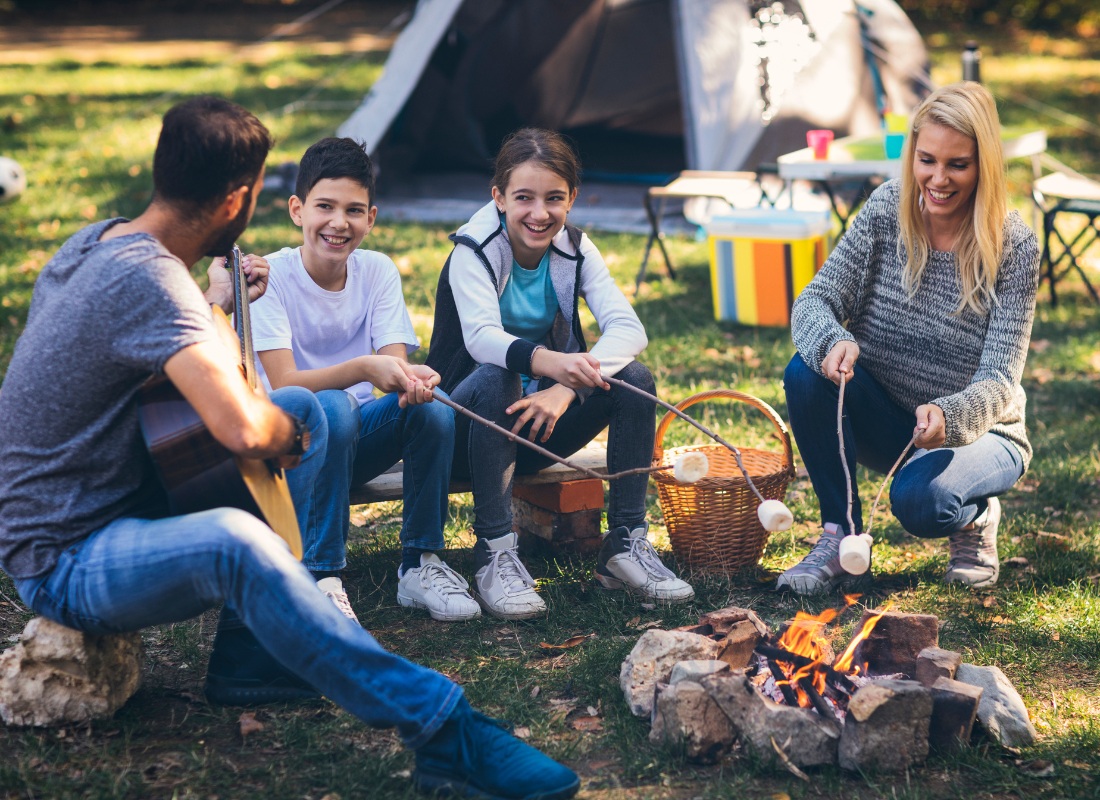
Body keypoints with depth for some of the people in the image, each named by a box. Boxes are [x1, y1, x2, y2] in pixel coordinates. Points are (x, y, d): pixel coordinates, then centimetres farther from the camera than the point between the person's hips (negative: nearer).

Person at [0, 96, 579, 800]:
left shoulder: (94, 242, 6)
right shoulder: (147, 277, -25)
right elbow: (243, 430, -38)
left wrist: (211, 303, 17)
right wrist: (289, 439, -15)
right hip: (64, 565, -10)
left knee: (305, 409, 12)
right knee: (234, 543, -41)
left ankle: (254, 652, 6)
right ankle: (444, 730, -39)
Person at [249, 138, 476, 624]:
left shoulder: (378, 272, -1)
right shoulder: (270, 277, -14)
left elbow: (395, 364, -12)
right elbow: (283, 385, -24)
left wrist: (412, 380, -37)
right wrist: (364, 368, -41)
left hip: (354, 440, 4)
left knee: (433, 405, -24)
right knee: (332, 408, -36)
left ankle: (419, 565, -12)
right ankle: (321, 579, -28)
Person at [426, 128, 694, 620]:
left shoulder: (574, 249, -4)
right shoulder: (474, 250, -16)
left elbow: (628, 328, -18)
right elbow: (481, 337, -36)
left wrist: (568, 386, -37)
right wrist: (548, 361, -57)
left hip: (536, 428, 4)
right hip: (468, 424, -4)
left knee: (634, 379, -18)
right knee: (496, 379, -36)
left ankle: (626, 544, -11)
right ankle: (495, 554, -30)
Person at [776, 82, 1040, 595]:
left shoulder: (1013, 248, -18)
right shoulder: (887, 210, -10)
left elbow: (999, 383, -23)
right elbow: (814, 302, -13)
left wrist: (946, 417, -45)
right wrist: (833, 343, -38)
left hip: (973, 433, -3)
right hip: (885, 420, 4)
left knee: (919, 499, -35)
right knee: (806, 372, -26)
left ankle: (976, 519, 3)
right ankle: (840, 535, -9)